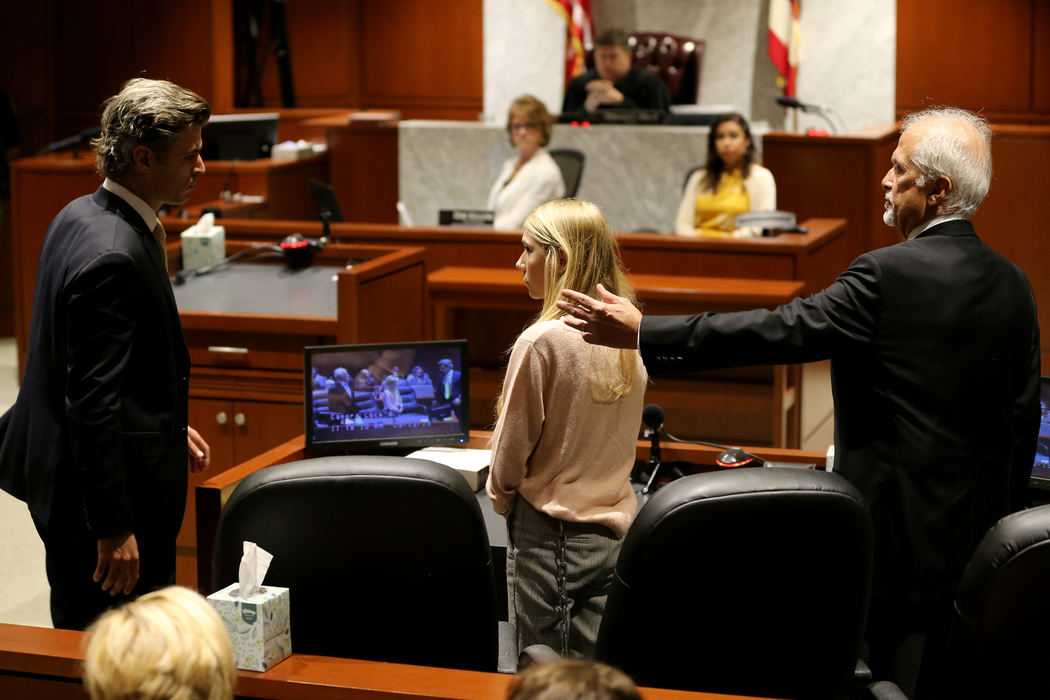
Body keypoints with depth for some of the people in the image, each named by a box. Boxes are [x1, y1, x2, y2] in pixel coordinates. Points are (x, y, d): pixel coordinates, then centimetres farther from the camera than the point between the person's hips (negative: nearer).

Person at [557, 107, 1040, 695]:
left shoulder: (889, 276, -17)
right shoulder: (1013, 285, 5)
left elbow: (775, 331, -19)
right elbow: (1024, 416, 10)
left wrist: (641, 332, -14)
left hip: (905, 530, -7)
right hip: (983, 532, 7)